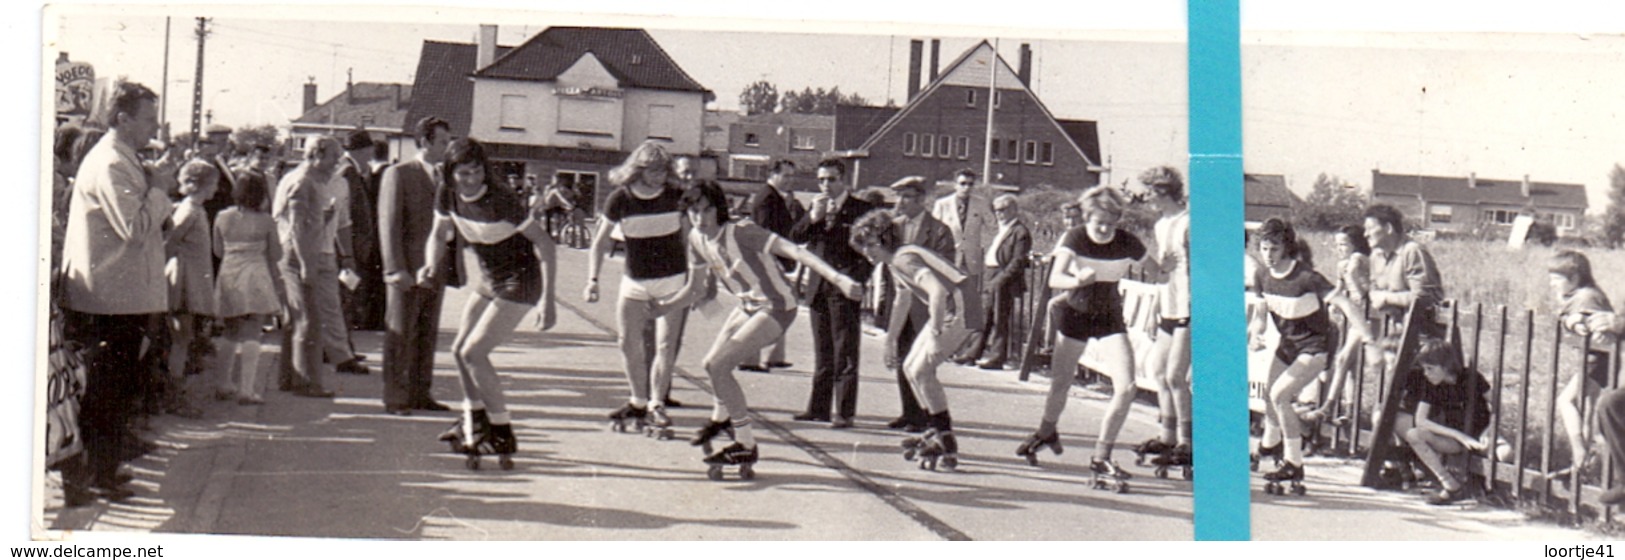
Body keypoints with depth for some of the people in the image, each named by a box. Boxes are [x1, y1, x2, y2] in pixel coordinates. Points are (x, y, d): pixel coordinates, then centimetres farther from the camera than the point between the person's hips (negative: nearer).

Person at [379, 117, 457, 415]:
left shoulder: (444, 177, 15)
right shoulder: (398, 174, -5)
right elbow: (389, 224, -10)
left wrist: (452, 267, 11)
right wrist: (396, 269, -18)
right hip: (407, 271, -6)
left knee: (428, 335, 10)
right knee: (400, 336, 0)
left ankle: (420, 394, 19)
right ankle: (395, 398, 5)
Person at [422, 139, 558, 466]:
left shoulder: (503, 200, -26)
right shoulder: (448, 195, -7)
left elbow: (543, 243, -22)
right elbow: (439, 234, 8)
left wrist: (549, 298, -28)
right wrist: (430, 266, -14)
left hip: (520, 282, -8)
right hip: (491, 281, 8)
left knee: (473, 353, -13)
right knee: (459, 350, 15)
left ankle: (502, 435, -1)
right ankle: (474, 423, 39)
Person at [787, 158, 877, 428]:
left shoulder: (861, 209, -3)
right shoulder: (817, 207, 14)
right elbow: (795, 237, 5)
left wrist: (857, 279, -14)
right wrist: (813, 217, -11)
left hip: (845, 287, -6)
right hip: (818, 287, 6)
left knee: (845, 353, -5)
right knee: (822, 352, 13)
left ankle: (844, 412, -4)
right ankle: (819, 407, 19)